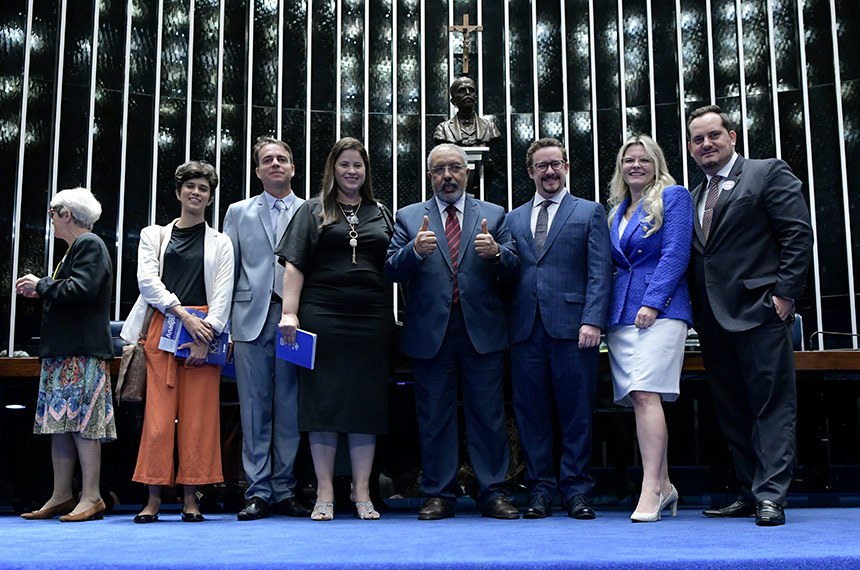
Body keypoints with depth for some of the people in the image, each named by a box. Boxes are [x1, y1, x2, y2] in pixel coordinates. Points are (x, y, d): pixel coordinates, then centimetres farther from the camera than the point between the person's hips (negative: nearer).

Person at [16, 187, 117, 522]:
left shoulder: (90, 245, -7)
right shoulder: (75, 248, 22)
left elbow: (81, 290, -20)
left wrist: (41, 286, -8)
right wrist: (40, 292, 13)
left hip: (83, 352, -10)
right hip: (63, 350, 10)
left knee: (81, 421, -9)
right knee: (59, 423, 8)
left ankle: (91, 498, -6)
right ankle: (61, 497, 12)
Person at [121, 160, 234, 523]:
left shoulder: (220, 243, 15)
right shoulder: (154, 235, 16)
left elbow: (223, 293, 4)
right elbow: (147, 280, 2)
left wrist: (206, 334, -11)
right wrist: (184, 315, -11)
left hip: (204, 331, 0)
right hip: (162, 328, 0)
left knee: (199, 415, -3)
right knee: (159, 412, -5)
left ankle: (191, 496, 2)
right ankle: (154, 496, -1)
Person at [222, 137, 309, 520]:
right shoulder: (239, 213, 14)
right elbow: (227, 271, 10)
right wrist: (223, 327, 3)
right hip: (252, 318, 1)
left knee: (290, 409, 3)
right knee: (255, 409, 1)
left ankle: (284, 491, 12)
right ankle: (257, 492, 7)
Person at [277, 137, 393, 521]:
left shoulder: (381, 214, 17)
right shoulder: (313, 211, 9)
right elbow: (295, 265, 1)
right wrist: (289, 313, -9)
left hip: (371, 320, 2)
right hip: (322, 319, -2)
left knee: (366, 403, 3)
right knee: (323, 402, -1)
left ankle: (362, 494, 10)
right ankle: (325, 494, 7)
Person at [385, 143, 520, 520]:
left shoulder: (493, 216, 11)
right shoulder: (409, 217, 10)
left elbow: (512, 269, 4)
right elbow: (392, 270, 0)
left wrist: (496, 253, -18)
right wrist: (415, 250, -20)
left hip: (482, 329, 0)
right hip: (430, 331, 0)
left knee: (488, 414, 2)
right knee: (433, 416, 5)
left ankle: (492, 493, 11)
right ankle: (439, 495, 14)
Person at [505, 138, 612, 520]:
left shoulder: (590, 212, 10)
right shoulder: (514, 219, 19)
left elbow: (600, 272, 1)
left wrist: (592, 321, -10)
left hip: (571, 326, -3)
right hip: (526, 327, 3)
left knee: (577, 412, 0)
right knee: (531, 413, 4)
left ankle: (576, 490, 9)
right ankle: (540, 489, 12)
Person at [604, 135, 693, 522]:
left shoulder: (673, 196, 2)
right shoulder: (617, 211, 22)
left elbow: (675, 254, -8)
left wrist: (651, 303, -16)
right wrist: (605, 312, 10)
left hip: (659, 311, -7)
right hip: (621, 315, 7)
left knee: (645, 395, -17)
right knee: (639, 399, 5)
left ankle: (651, 488, -16)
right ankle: (664, 486, 13)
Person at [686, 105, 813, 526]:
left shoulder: (769, 173, 1)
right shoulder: (694, 197, 20)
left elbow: (799, 235, -7)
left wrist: (784, 293, -13)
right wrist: (698, 312, 8)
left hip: (759, 313, -7)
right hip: (714, 318, 7)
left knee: (772, 405, -4)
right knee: (732, 411, 9)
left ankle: (771, 496, -3)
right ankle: (749, 494, 16)